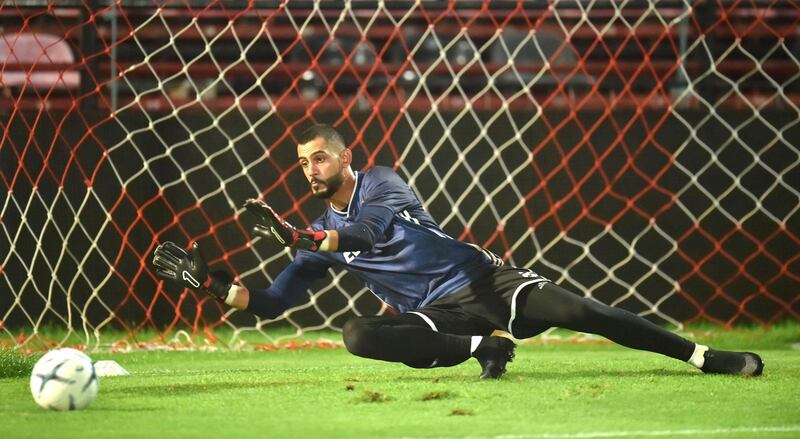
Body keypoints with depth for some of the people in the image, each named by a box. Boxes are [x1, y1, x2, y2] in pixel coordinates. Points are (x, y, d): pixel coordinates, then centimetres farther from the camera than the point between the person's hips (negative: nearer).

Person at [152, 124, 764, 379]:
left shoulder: (382, 184, -1)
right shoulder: (321, 234, 12)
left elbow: (370, 229, -23)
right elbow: (272, 303, 11)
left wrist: (296, 237, -35)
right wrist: (210, 283, -3)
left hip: (483, 281, -3)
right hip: (437, 315, 3)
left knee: (573, 310, -24)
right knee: (359, 335, -27)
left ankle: (702, 355, -19)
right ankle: (481, 349, -20)